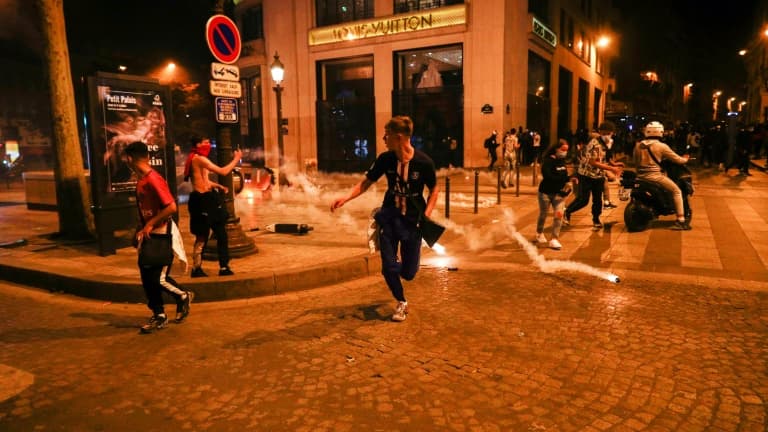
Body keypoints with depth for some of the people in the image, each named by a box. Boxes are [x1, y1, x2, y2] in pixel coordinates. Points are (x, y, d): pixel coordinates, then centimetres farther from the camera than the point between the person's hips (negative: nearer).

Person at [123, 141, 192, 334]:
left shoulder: (153, 180, -20)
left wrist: (150, 224, -19)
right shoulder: (141, 180, 8)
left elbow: (171, 207, -26)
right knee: (147, 277, 11)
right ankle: (159, 316, 24)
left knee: (158, 278, -6)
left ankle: (183, 297, 21)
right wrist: (141, 229, 14)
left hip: (161, 235, -9)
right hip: (148, 236, 9)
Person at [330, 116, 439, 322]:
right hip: (389, 217, 2)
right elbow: (366, 182, -1)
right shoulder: (385, 159, -9)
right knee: (389, 267, -2)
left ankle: (402, 265, 43)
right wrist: (346, 198, -15)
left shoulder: (423, 162, -15)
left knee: (408, 273, 3)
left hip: (412, 220, -1)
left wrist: (426, 214, -14)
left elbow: (434, 190, -1)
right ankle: (401, 303, 26)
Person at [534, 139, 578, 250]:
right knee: (543, 215, 11)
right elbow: (548, 176, -29)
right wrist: (566, 179, -29)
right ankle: (540, 234, 37)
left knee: (559, 214, -8)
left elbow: (563, 176, 14)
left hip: (559, 193, 5)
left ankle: (554, 239, 2)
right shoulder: (548, 161, -15)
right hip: (546, 192, -5)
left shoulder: (562, 161, 6)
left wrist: (570, 179, -7)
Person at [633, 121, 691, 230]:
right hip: (655, 176, -6)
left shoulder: (638, 145, 8)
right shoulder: (661, 146, -6)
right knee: (676, 191, 7)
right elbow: (677, 159, 1)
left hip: (640, 176, 6)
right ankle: (681, 220, 0)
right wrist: (685, 159, 22)